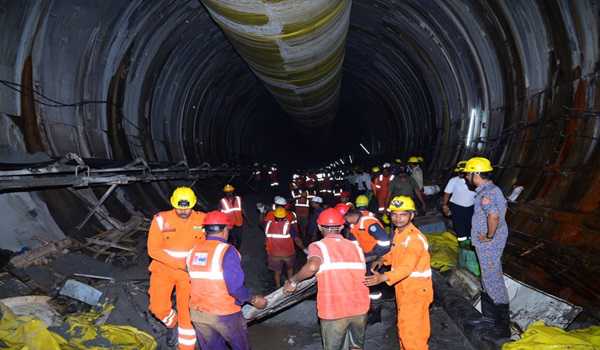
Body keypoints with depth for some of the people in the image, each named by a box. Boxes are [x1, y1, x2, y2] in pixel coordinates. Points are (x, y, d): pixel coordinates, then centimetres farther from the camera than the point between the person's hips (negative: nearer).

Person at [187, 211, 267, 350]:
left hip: (197, 313, 5)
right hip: (223, 313, -5)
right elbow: (235, 288, -22)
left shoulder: (193, 251, 1)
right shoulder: (226, 251, -17)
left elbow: (197, 282, 7)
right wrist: (254, 300, -6)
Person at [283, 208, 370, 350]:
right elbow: (361, 275, 10)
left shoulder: (318, 246, -5)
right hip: (360, 308, 4)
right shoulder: (356, 247, 8)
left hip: (334, 311, -3)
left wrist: (293, 281, -10)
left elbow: (312, 266, -25)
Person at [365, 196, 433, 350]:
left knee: (410, 330, -5)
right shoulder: (398, 233, 7)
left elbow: (407, 267, -35)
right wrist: (383, 260, 4)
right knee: (405, 327, 23)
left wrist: (383, 278, -47)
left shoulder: (415, 238, -24)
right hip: (403, 289, 9)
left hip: (416, 290, -9)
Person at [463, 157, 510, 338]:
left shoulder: (485, 194, -25)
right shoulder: (492, 189, 8)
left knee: (493, 280, -1)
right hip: (487, 244, 10)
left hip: (488, 244, -10)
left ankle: (503, 326, 10)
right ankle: (489, 316, 37)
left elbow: (493, 216, -41)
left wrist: (489, 236, -25)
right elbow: (503, 206, 22)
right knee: (489, 277, 21)